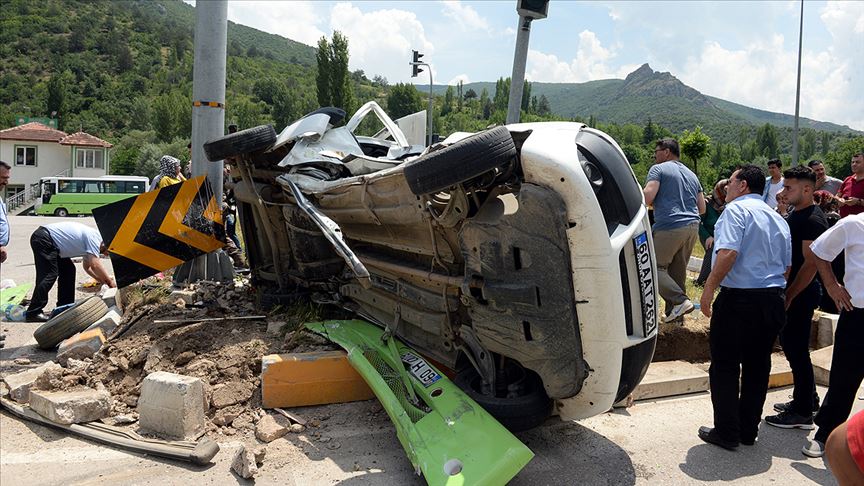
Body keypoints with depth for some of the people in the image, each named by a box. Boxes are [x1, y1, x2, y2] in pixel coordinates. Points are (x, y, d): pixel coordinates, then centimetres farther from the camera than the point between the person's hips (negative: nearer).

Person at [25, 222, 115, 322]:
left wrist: (101, 279, 12)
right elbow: (95, 265, -24)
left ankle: (64, 306, 18)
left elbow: (87, 267, 23)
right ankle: (33, 313, -13)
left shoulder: (92, 236, 13)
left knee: (68, 270, 13)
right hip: (43, 239, -11)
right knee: (50, 275, -14)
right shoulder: (94, 237, -16)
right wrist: (110, 282, -15)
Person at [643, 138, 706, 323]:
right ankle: (673, 314, 14)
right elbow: (702, 208, 23)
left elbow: (647, 197, -14)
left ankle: (680, 301, -17)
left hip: (669, 226, -7)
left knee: (656, 267, -2)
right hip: (692, 226, 7)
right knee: (678, 271, 11)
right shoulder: (691, 175, 23)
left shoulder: (658, 169, 1)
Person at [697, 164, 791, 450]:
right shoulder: (778, 219, 17)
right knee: (757, 367, 15)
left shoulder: (736, 209, -8)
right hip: (773, 300, 8)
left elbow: (728, 253, -22)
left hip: (739, 298, -8)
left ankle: (726, 433, 9)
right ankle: (748, 431, 24)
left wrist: (709, 288, -17)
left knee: (725, 367, 3)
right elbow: (787, 266, 19)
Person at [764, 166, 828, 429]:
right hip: (791, 291, 10)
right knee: (792, 345, 18)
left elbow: (811, 264, -22)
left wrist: (788, 297, -22)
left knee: (797, 350, -2)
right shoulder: (795, 214, 12)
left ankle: (803, 413, 9)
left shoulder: (813, 220, -17)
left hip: (801, 294, -10)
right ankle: (807, 400, 32)